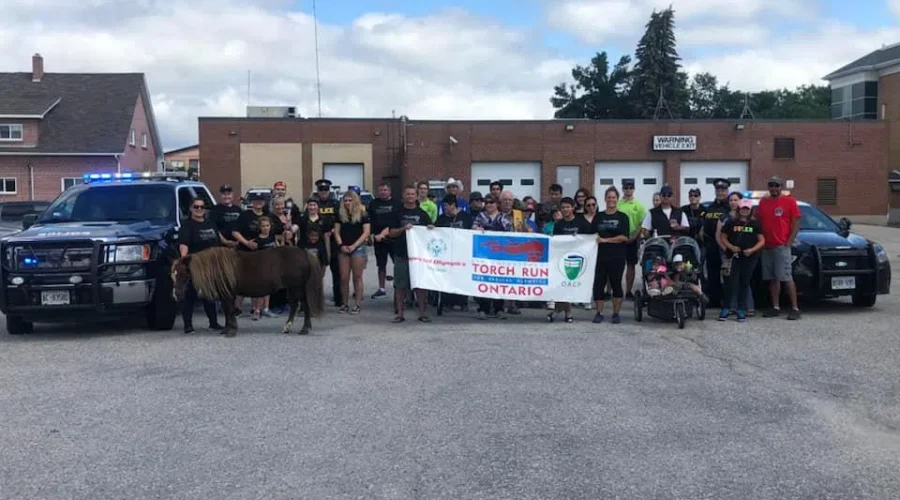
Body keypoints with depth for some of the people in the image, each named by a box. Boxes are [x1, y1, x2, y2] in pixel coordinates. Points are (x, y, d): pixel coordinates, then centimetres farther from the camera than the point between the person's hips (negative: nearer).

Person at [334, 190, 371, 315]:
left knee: (357, 277, 0)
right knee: (344, 278, 2)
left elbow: (366, 232, -6)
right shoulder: (340, 215, 10)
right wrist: (341, 245, -7)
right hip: (343, 249, 3)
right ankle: (345, 304, 10)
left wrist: (353, 246, -12)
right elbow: (336, 232, 9)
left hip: (358, 248, -3)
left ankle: (358, 305, 3)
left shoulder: (363, 214, 0)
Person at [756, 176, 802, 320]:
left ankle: (795, 308, -6)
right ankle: (775, 307, 14)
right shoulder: (763, 202, 13)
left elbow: (796, 221, -3)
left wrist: (790, 241, -10)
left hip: (782, 246, -5)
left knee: (787, 277, -8)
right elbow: (758, 221, 17)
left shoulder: (789, 201, -1)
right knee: (772, 278, 8)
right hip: (766, 246, 5)